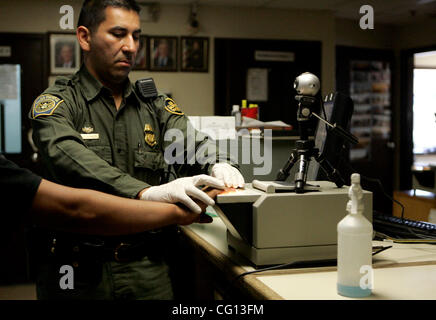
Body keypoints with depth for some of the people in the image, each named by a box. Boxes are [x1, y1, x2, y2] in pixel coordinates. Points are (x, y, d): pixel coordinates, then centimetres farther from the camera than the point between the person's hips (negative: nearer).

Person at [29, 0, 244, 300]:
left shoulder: (156, 106, 11)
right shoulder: (56, 104, -4)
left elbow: (193, 144, -4)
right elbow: (70, 160, -23)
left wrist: (218, 167, -28)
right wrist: (146, 193, -38)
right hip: (78, 271, -3)